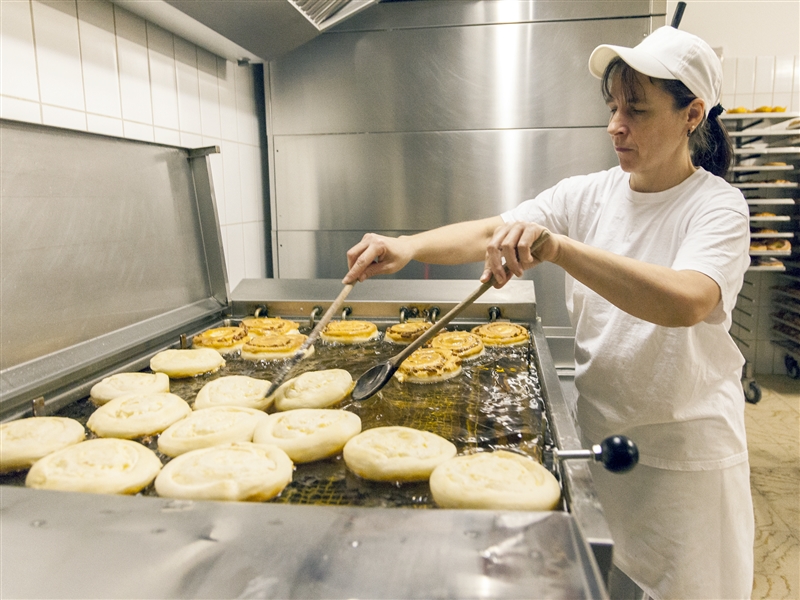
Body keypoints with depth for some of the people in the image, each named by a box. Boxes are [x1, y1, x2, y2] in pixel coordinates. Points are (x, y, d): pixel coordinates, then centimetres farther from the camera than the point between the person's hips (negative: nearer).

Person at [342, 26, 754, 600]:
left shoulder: (717, 205, -15)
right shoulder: (588, 195, -2)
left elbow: (686, 302, -35)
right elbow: (492, 231, -13)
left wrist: (557, 247, -46)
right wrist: (409, 245, -31)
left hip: (685, 447, -3)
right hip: (598, 428, 4)